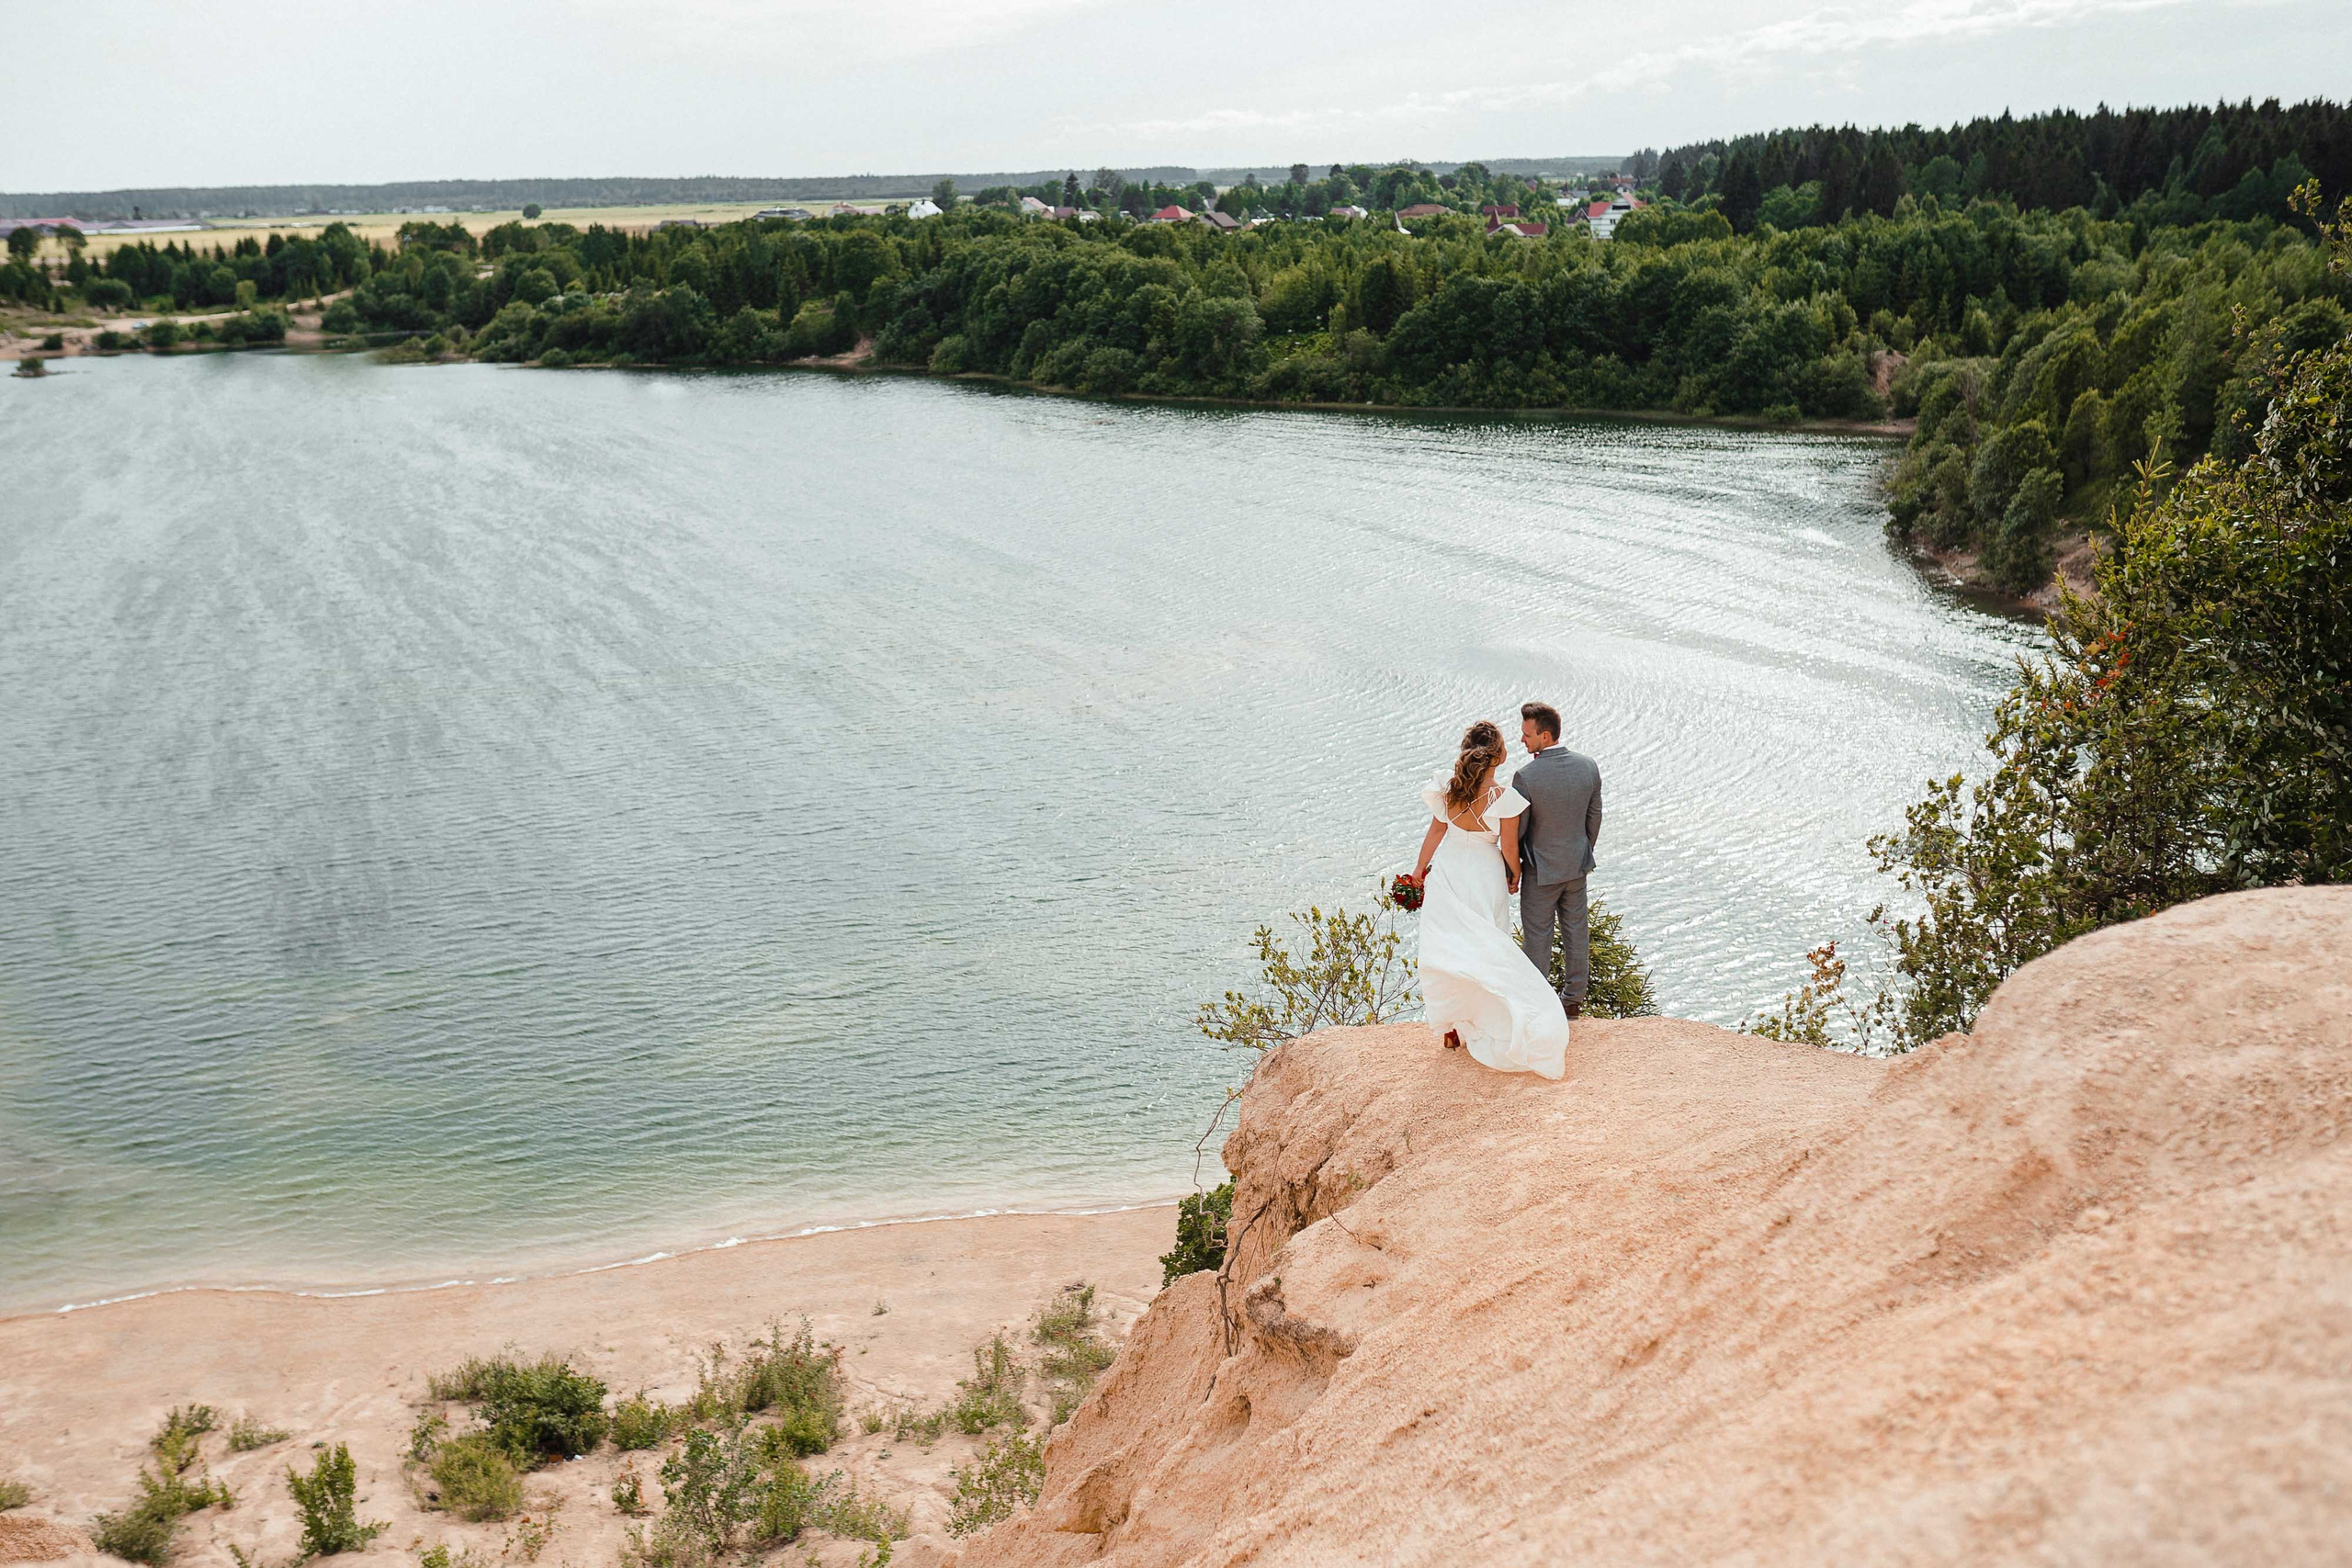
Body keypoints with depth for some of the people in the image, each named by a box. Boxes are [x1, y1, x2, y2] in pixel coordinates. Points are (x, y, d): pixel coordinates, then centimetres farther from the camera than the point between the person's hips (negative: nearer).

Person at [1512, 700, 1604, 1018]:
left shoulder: (1525, 776, -26)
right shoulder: (1588, 766, -9)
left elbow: (1515, 829, -16)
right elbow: (1594, 816, 3)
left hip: (1541, 869, -5)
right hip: (1577, 863, 5)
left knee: (1537, 936, 9)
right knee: (1576, 928, 18)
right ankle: (1574, 998, 30)